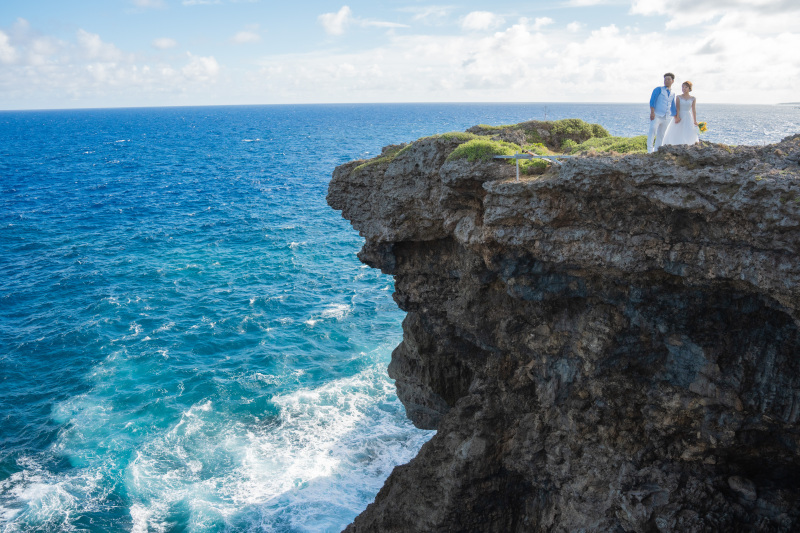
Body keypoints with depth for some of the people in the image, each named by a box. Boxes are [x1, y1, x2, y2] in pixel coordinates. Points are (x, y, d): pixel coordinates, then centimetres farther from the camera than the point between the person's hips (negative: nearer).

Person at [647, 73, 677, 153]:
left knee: (661, 135, 4)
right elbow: (652, 100, -7)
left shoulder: (672, 94, 19)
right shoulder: (658, 89, 5)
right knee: (653, 130, -25)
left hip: (667, 117, 5)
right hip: (657, 115, -5)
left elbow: (673, 106, 26)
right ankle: (650, 150, -27)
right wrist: (652, 112, -20)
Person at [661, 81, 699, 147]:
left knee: (688, 135, -4)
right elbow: (677, 108, -8)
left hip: (688, 118, 1)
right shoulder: (678, 97, 2)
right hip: (679, 117, -1)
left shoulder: (693, 99, 6)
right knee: (677, 135, -6)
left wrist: (695, 121, 5)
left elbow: (693, 110, 8)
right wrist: (677, 117, -23)